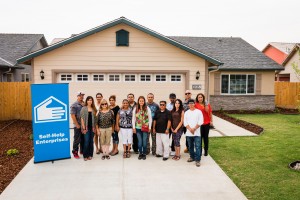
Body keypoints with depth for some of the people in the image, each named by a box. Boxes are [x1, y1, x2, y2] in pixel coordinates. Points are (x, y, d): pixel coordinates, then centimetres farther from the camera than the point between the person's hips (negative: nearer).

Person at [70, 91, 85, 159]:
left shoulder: (85, 104, 10)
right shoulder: (74, 105, -6)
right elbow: (72, 115, -11)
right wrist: (77, 125, -12)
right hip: (78, 126, -5)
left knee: (84, 139, 13)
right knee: (77, 139, 1)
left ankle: (82, 150, 26)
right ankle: (75, 152, 12)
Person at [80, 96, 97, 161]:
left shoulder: (94, 109, 9)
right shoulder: (84, 108, 0)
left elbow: (95, 119, 9)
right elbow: (82, 118, -3)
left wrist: (95, 127, 3)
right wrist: (83, 127, -10)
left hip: (92, 127, 3)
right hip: (86, 127, -3)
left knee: (91, 141, 7)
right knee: (86, 141, -5)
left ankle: (90, 155, 17)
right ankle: (85, 155, 6)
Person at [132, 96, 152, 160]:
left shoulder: (147, 108, -2)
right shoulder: (135, 109, 3)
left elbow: (150, 118, 0)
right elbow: (133, 118, 5)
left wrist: (149, 127, -3)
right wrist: (133, 127, 2)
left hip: (145, 127, -1)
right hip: (138, 127, 1)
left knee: (144, 141, 1)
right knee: (139, 141, 5)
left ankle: (144, 154, 15)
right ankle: (140, 153, 18)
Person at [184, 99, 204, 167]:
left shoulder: (198, 112, 1)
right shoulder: (186, 112, 9)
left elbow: (200, 122, -5)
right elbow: (185, 122, 3)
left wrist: (194, 128, -11)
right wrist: (190, 129, -11)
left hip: (197, 133, -3)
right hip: (189, 133, 3)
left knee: (197, 147, -6)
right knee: (190, 146, 13)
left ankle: (197, 160, -1)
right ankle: (192, 157, 29)